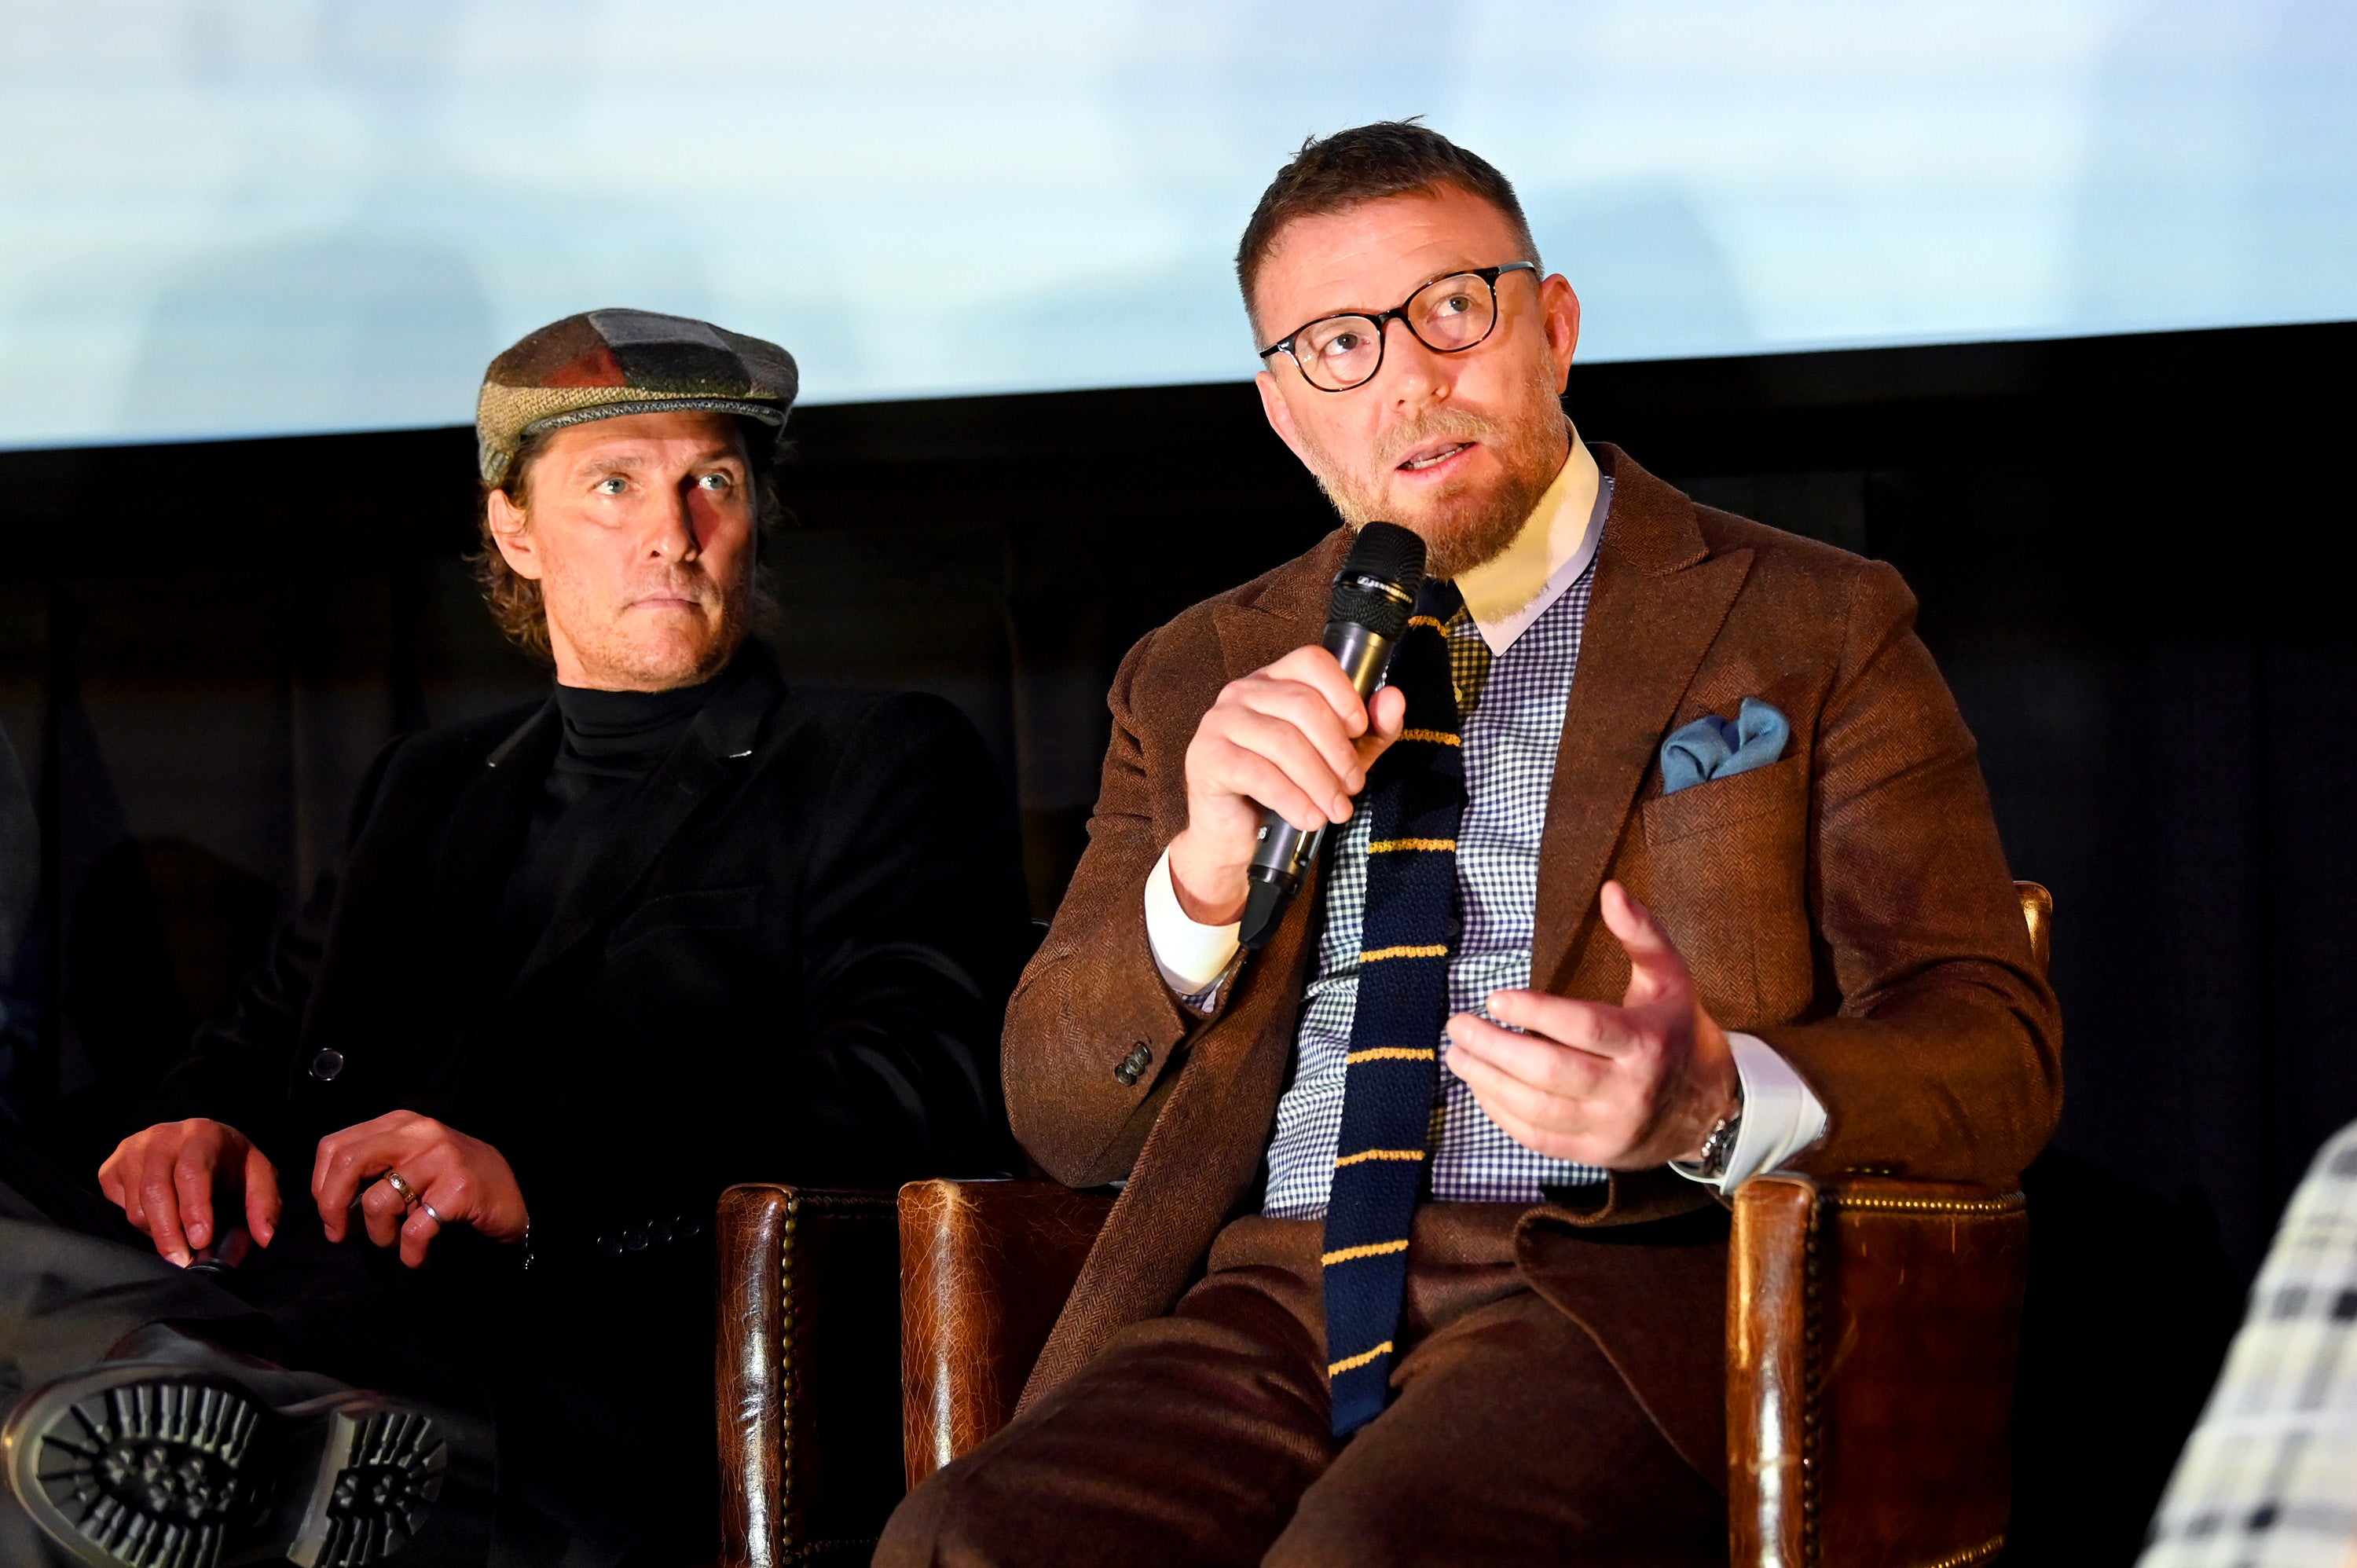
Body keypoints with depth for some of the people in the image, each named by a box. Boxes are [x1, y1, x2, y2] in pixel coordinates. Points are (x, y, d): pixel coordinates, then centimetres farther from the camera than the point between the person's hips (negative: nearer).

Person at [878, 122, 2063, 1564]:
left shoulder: (1813, 631, 10)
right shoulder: (1198, 681, 21)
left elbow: (1993, 1054, 2)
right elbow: (1063, 1121, 17)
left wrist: (1718, 1104, -19)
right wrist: (1202, 882, -4)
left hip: (1621, 1290, -4)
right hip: (1267, 1299, 4)